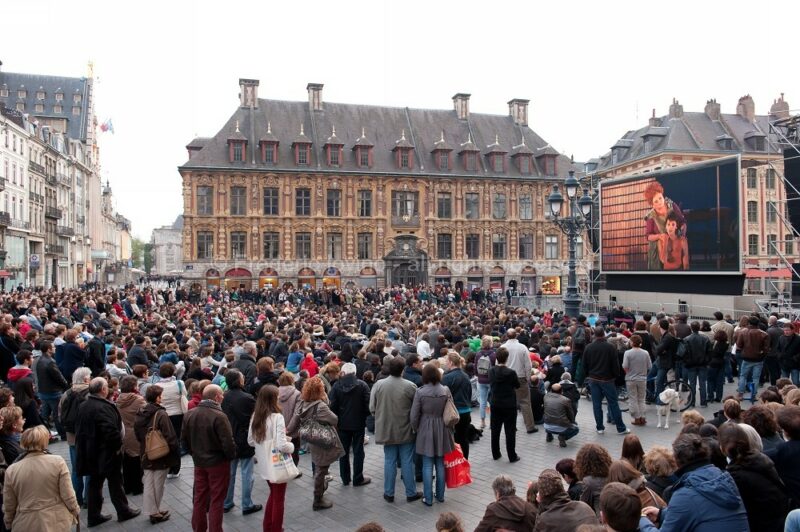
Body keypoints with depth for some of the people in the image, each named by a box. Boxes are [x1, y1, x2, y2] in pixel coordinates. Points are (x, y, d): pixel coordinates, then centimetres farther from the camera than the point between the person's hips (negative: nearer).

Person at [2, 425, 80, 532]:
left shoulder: (11, 470, -7)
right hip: (58, 523, -1)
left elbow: (8, 507, 0)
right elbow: (68, 496, -10)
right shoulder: (57, 462, -12)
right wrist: (76, 511, 8)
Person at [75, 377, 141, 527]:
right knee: (115, 483, 8)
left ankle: (94, 516, 23)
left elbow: (79, 428, 12)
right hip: (106, 453, -8)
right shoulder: (103, 407, -25)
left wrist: (83, 447, 19)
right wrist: (118, 445, -15)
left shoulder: (83, 406, 4)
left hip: (90, 454, 8)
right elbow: (111, 430, -31)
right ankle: (123, 511, 21)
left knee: (95, 483, 16)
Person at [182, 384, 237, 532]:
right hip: (218, 463, -6)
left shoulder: (189, 414, -2)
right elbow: (228, 443, -23)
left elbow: (184, 440, 7)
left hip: (199, 462, 6)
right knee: (216, 501, 5)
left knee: (199, 499, 17)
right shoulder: (219, 416, -23)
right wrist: (232, 456, -4)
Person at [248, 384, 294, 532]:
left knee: (273, 494, 26)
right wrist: (291, 445, -8)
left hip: (264, 464, 7)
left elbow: (251, 441, 7)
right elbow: (282, 446, -27)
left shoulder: (255, 416, -2)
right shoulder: (277, 417, -23)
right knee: (279, 499, 12)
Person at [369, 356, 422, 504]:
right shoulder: (410, 386, -15)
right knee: (407, 462, 9)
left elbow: (372, 408, -2)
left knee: (389, 461, 12)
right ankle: (411, 493, 19)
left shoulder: (378, 385, -9)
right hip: (406, 431, -2)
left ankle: (389, 493, 19)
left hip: (386, 430, 2)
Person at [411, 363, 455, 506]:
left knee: (427, 465, 6)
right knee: (440, 464, 15)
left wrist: (416, 429, 9)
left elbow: (414, 415, -8)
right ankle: (440, 495, 24)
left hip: (426, 430, -3)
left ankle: (428, 498, 10)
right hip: (442, 430, 3)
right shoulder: (446, 390, -5)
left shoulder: (420, 392, -12)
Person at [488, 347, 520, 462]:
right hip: (509, 405, -4)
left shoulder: (491, 371, -7)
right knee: (510, 431, 4)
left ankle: (495, 454, 22)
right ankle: (512, 456, 8)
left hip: (495, 404, 4)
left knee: (495, 430, 14)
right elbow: (517, 385, -2)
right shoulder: (511, 372, -18)